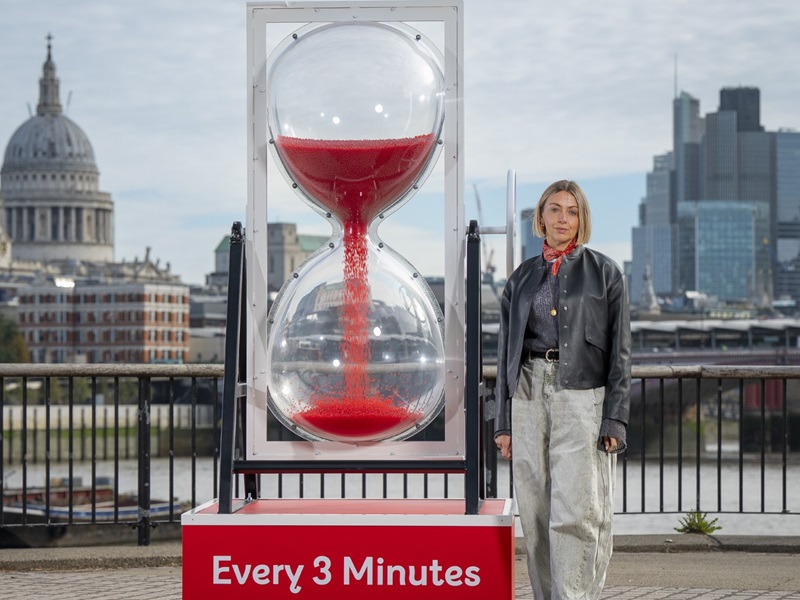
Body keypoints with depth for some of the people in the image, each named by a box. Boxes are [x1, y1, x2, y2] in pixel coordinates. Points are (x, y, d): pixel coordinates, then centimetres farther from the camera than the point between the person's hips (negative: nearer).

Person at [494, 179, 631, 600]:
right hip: (529, 394, 4)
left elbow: (619, 350, 1)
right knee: (535, 514, 3)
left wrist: (615, 418, -8)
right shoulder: (522, 277, 15)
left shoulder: (604, 272, 5)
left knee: (576, 512, -11)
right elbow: (506, 350, 15)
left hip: (582, 395, -4)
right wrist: (504, 421, 9)